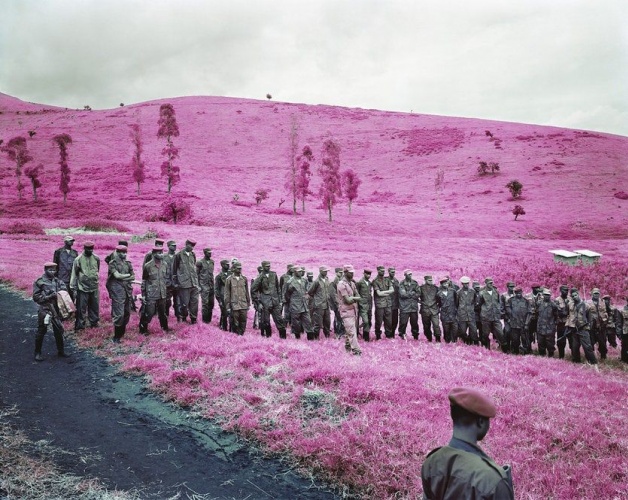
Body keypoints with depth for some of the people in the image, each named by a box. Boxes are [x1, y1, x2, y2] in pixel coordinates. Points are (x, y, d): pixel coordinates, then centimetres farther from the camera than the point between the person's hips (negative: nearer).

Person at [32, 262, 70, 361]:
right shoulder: (39, 282, -6)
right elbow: (36, 297, -9)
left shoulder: (58, 281, 6)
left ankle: (61, 351, 25)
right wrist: (48, 297, -18)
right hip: (44, 309, -4)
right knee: (41, 331, 3)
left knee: (59, 330, 12)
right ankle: (37, 353, 15)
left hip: (56, 309, 4)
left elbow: (64, 290, 11)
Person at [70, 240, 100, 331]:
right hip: (82, 287, -4)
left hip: (94, 287, 4)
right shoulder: (78, 259, -9)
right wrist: (74, 288, -5)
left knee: (94, 306, 13)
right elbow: (74, 274, -5)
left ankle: (94, 322, 27)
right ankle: (79, 326, 7)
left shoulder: (96, 258, 2)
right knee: (81, 308, 0)